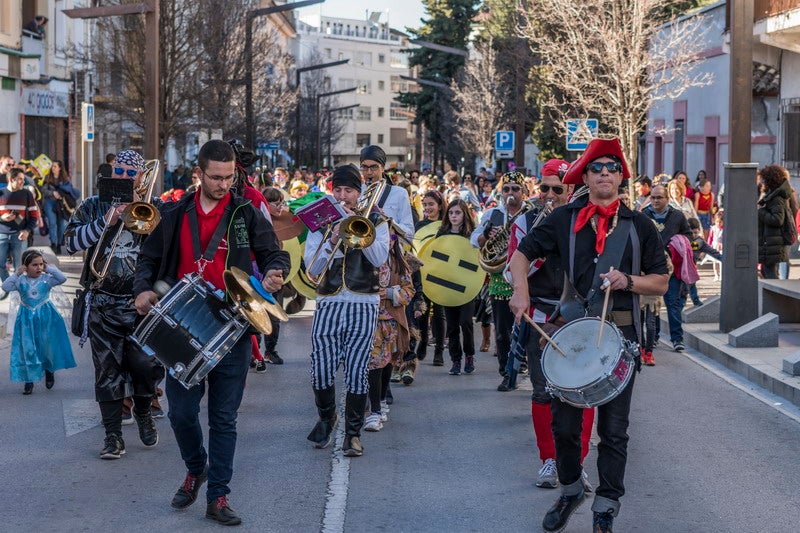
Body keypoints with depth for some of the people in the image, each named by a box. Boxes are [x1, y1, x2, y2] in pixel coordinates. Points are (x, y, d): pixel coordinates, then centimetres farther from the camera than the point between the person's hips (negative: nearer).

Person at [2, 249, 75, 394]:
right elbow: (5, 287, -17)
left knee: (48, 346, 8)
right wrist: (17, 274, -18)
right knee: (28, 349, 2)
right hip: (27, 319, 0)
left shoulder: (47, 279, -6)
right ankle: (29, 380, 11)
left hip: (45, 317, 0)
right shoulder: (21, 280, -5)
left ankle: (49, 371, 34)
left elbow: (62, 278, -19)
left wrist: (49, 268, -14)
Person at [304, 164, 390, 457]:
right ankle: (326, 418, 26)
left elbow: (379, 259, -9)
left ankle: (353, 432, 8)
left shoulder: (375, 221, 7)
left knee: (356, 372, -6)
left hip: (363, 304, -1)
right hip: (328, 304, 2)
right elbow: (312, 267, 0)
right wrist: (333, 240, -15)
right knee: (321, 370, -2)